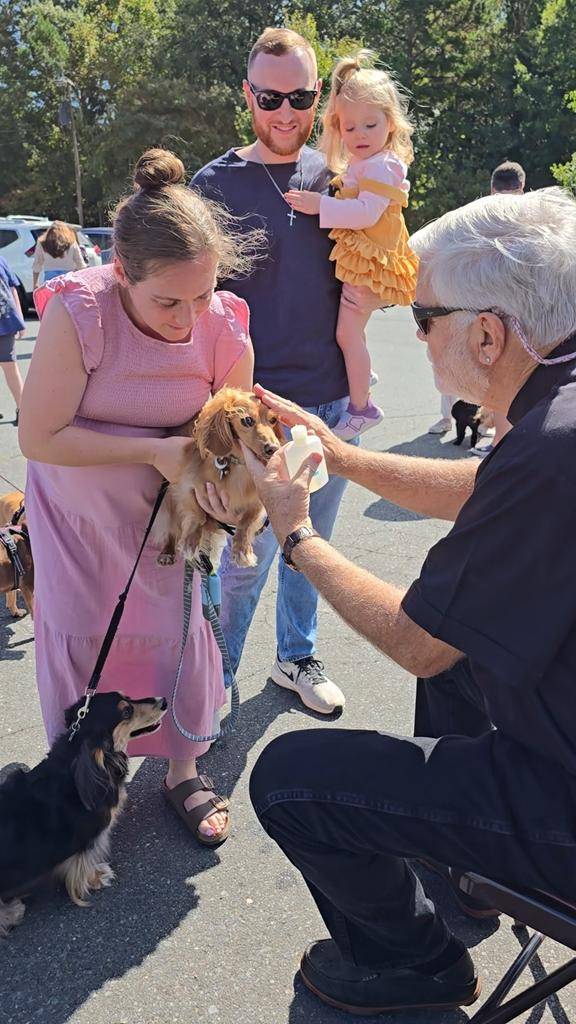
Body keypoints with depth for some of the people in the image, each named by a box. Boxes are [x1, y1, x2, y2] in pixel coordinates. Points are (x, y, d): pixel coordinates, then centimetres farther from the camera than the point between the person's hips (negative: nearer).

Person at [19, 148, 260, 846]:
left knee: (179, 633, 4)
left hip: (165, 509, 2)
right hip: (77, 507, -2)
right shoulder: (78, 313, -31)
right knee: (79, 638, 5)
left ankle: (183, 771, 28)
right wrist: (153, 450, -33)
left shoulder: (227, 332, -20)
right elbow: (39, 437, -28)